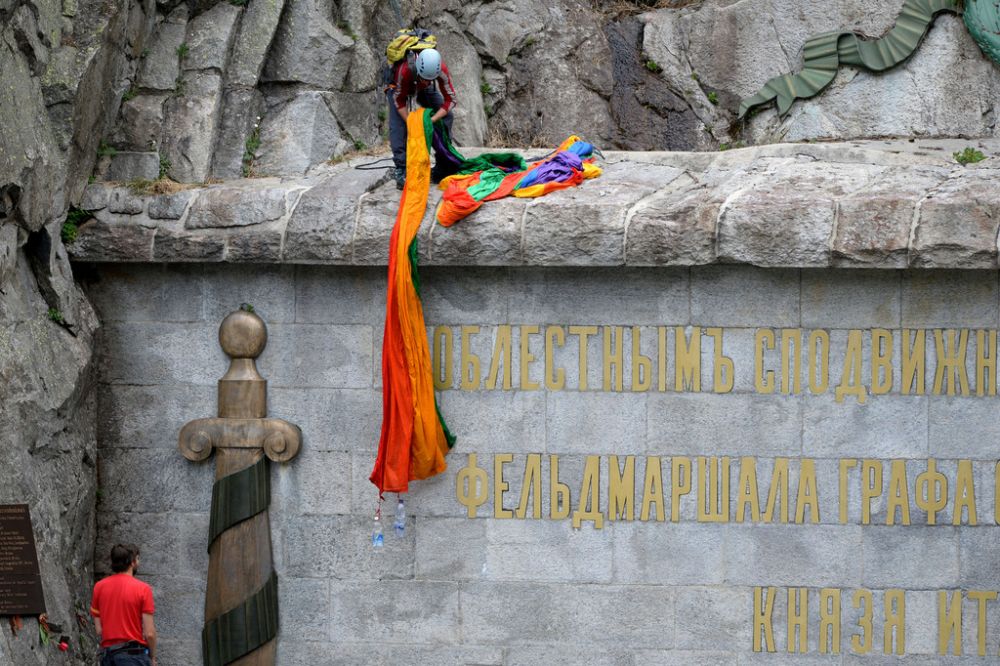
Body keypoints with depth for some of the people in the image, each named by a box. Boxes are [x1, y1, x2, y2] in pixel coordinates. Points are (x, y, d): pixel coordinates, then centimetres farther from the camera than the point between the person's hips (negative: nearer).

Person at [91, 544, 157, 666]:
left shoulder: (99, 587, 6)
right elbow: (149, 633, -8)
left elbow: (99, 630, 5)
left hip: (107, 654, 5)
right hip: (133, 654, -5)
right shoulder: (142, 588, -6)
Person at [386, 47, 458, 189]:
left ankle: (441, 168, -1)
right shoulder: (405, 70, -44)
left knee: (447, 116, -10)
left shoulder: (442, 70, -36)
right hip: (398, 87, -3)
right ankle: (401, 173, -19)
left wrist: (432, 119, -35)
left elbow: (450, 100, -25)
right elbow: (399, 100, -27)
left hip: (423, 90, 3)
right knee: (397, 126, -20)